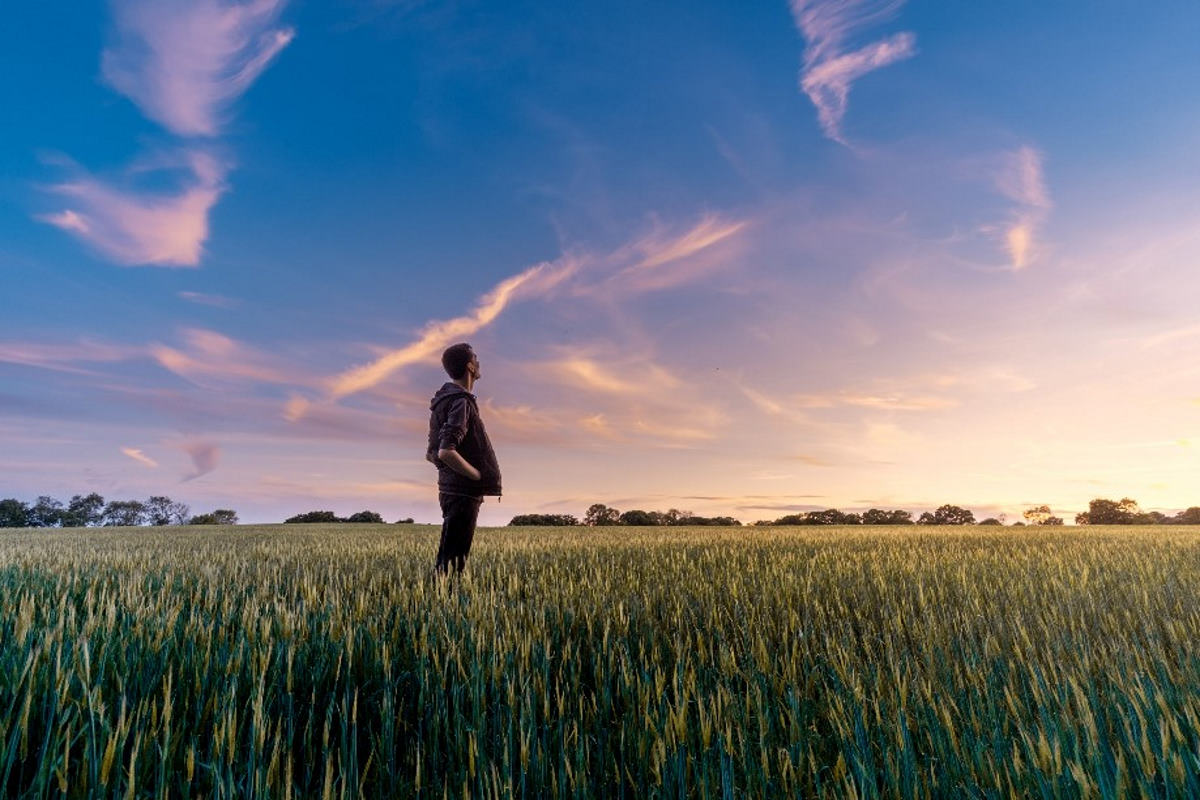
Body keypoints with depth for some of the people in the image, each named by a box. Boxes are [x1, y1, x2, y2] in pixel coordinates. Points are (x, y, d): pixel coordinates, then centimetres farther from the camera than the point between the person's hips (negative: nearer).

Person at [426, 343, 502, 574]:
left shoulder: (445, 400, 15)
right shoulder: (461, 403, -16)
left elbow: (431, 454, 19)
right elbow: (446, 452, -27)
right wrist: (480, 476, -16)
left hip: (451, 489, 10)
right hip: (463, 493, -10)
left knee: (448, 557, 17)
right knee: (452, 563, -4)